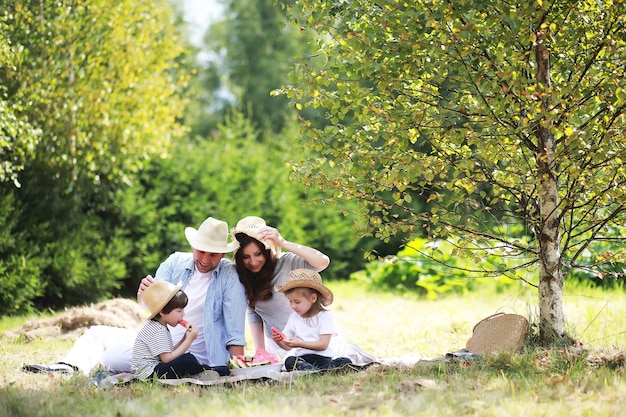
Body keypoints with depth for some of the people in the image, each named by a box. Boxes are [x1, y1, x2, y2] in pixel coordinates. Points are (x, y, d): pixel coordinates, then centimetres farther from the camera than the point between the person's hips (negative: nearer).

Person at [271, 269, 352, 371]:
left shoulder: (325, 316, 0)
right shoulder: (294, 318, 15)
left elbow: (323, 344, -8)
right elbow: (287, 346, 19)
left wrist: (300, 343, -16)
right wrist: (279, 341, -4)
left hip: (324, 359, -3)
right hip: (302, 360, 3)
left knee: (345, 362, -32)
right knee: (289, 361, -32)